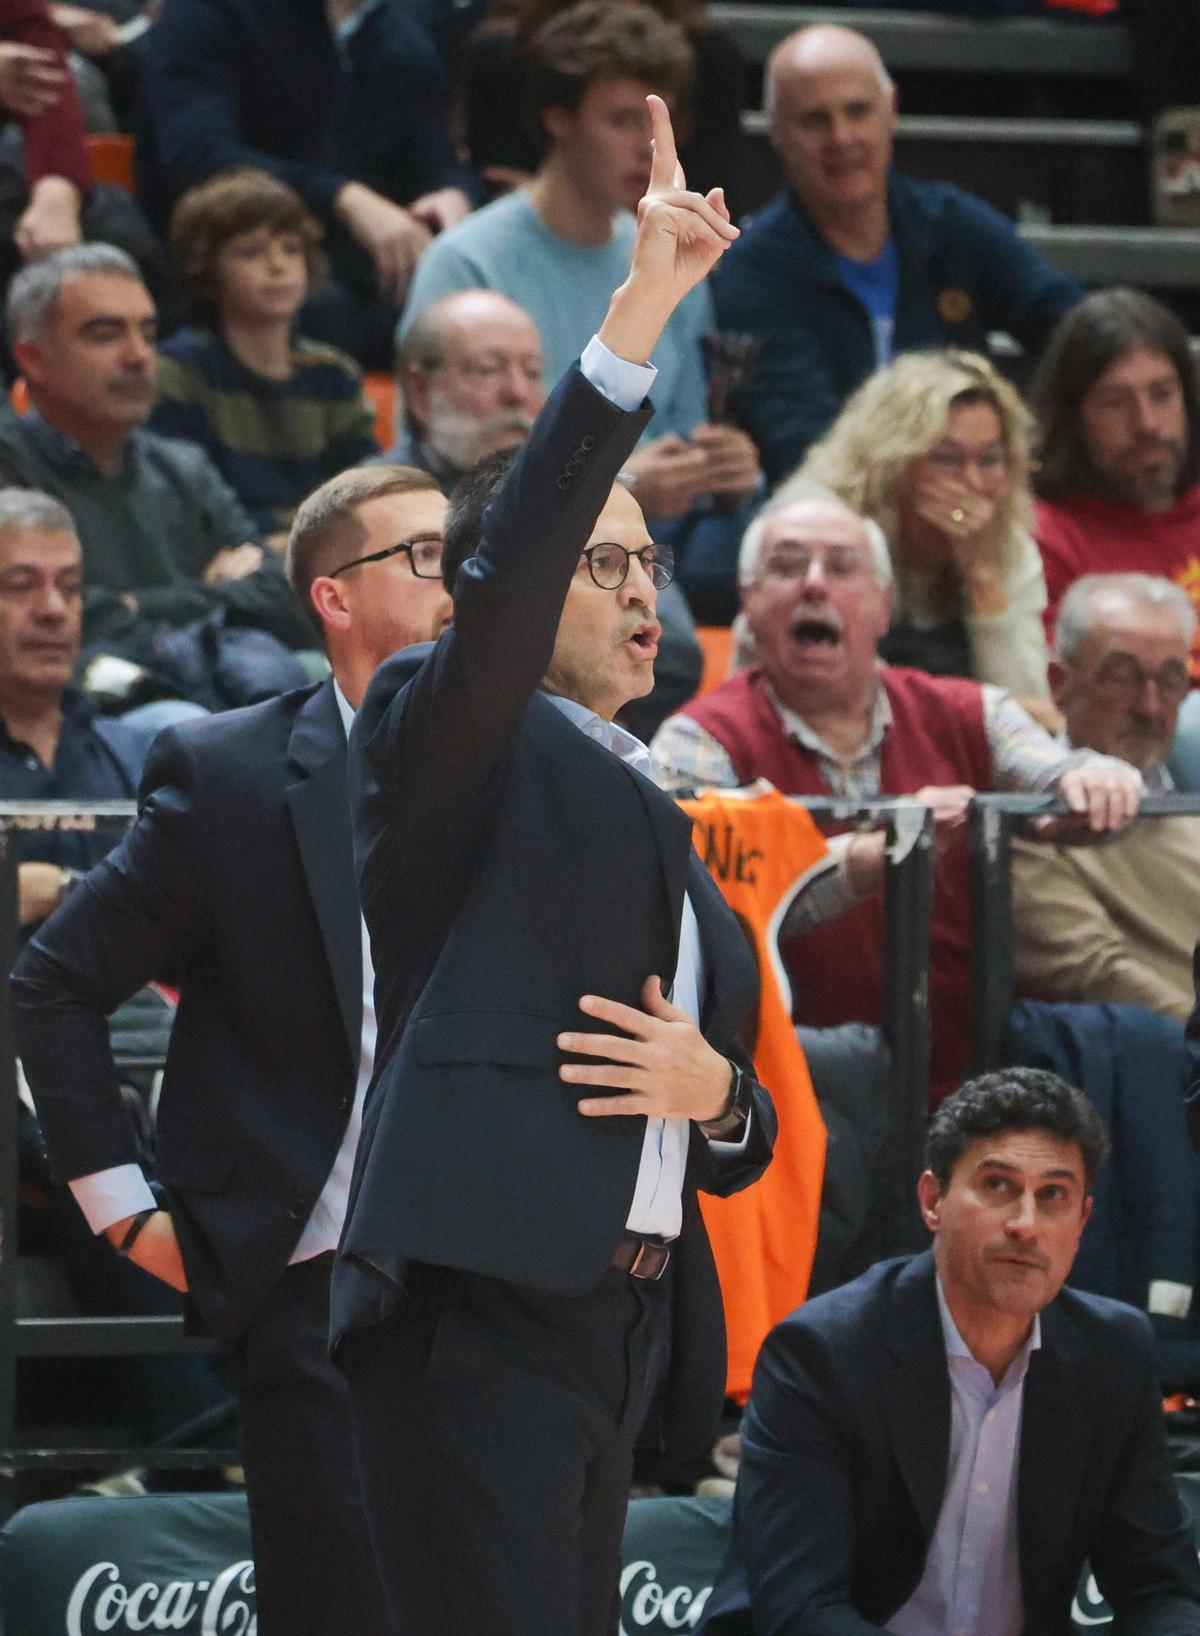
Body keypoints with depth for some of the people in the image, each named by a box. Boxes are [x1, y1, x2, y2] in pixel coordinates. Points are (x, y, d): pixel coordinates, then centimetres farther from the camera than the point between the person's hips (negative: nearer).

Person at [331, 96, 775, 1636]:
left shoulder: (662, 833, 28)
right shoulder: (450, 744, 8)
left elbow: (736, 1149, 29)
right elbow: (503, 583, -14)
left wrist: (716, 1091, 3)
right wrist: (637, 316, -21)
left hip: (626, 1329, 8)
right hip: (484, 1309, -8)